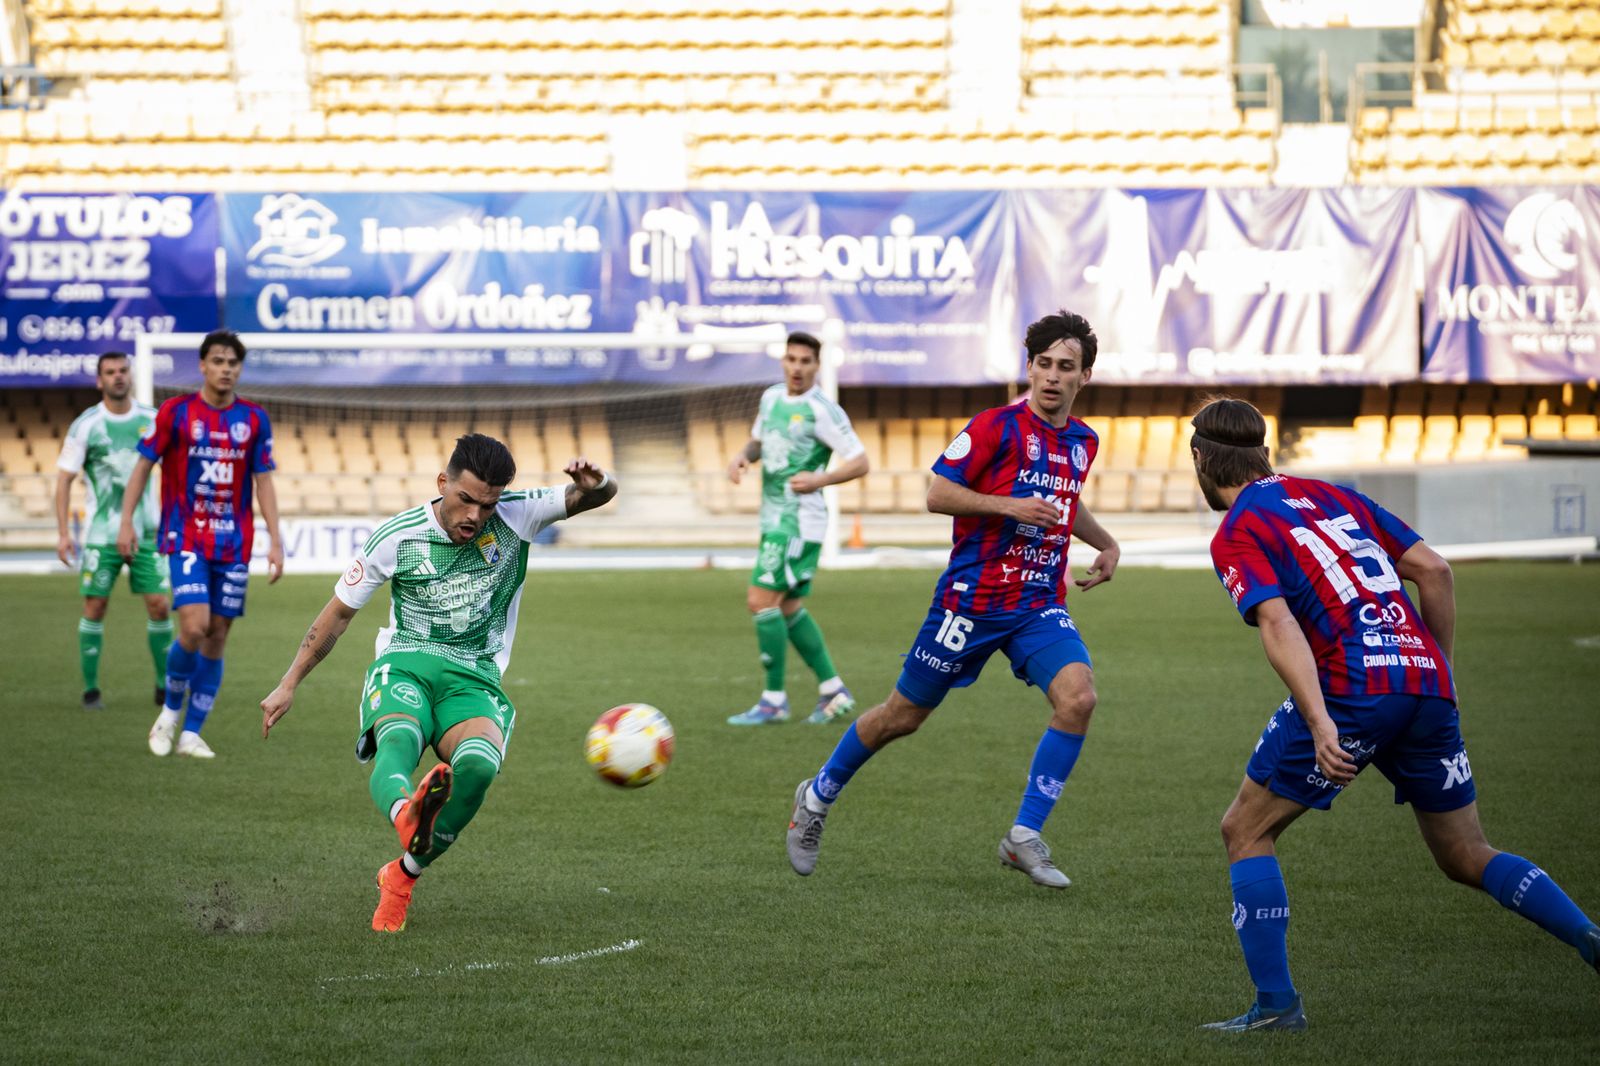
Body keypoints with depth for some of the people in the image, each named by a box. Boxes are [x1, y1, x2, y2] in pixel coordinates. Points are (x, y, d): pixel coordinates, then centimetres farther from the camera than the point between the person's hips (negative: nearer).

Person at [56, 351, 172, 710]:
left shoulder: (152, 420, 3)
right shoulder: (86, 425, -5)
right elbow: (64, 479, -2)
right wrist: (63, 533, -8)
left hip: (146, 530, 2)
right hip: (101, 534, -2)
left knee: (158, 605, -3)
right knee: (95, 608, -2)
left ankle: (164, 686, 10)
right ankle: (91, 689, 7)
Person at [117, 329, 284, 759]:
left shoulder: (254, 419, 6)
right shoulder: (175, 412, -2)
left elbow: (263, 482, 9)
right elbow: (143, 465, 4)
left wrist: (275, 542, 3)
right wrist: (126, 521, -5)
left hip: (234, 544, 3)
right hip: (186, 539, -3)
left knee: (218, 635, 2)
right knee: (195, 627, -18)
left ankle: (191, 734, 11)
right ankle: (170, 711, 7)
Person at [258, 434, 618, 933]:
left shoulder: (517, 517, 0)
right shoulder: (397, 537, -1)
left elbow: (602, 494, -8)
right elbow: (338, 613, 10)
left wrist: (595, 484, -34)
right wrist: (289, 685, 11)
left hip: (474, 681, 1)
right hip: (404, 666, -1)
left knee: (478, 766, -32)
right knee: (398, 741, -37)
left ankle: (402, 875, -13)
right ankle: (407, 815, -73)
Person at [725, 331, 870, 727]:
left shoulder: (822, 410, -13)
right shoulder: (772, 397, 11)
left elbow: (860, 462, -12)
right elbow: (758, 439, 26)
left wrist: (820, 479, -26)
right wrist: (742, 456, 3)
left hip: (798, 520, -9)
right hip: (775, 517, 9)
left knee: (761, 600, -13)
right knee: (788, 608, 11)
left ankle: (774, 700, -7)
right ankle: (833, 692, 18)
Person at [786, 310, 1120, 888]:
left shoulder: (1083, 442, 10)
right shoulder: (996, 426, -12)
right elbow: (937, 494, -14)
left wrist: (1104, 543, 17)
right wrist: (1010, 506, -22)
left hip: (1040, 605, 5)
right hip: (973, 597, -5)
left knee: (1078, 698, -21)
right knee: (903, 715, 6)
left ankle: (1024, 838, -12)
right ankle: (817, 797, 31)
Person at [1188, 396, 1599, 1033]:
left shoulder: (1236, 534, 3)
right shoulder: (1331, 495, 22)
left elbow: (1279, 626, -14)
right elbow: (1433, 570, 16)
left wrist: (1320, 724, -22)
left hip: (1351, 690, -6)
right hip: (1427, 681, 6)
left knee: (1246, 832, 9)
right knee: (1467, 858, 18)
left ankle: (1276, 1003, 3)